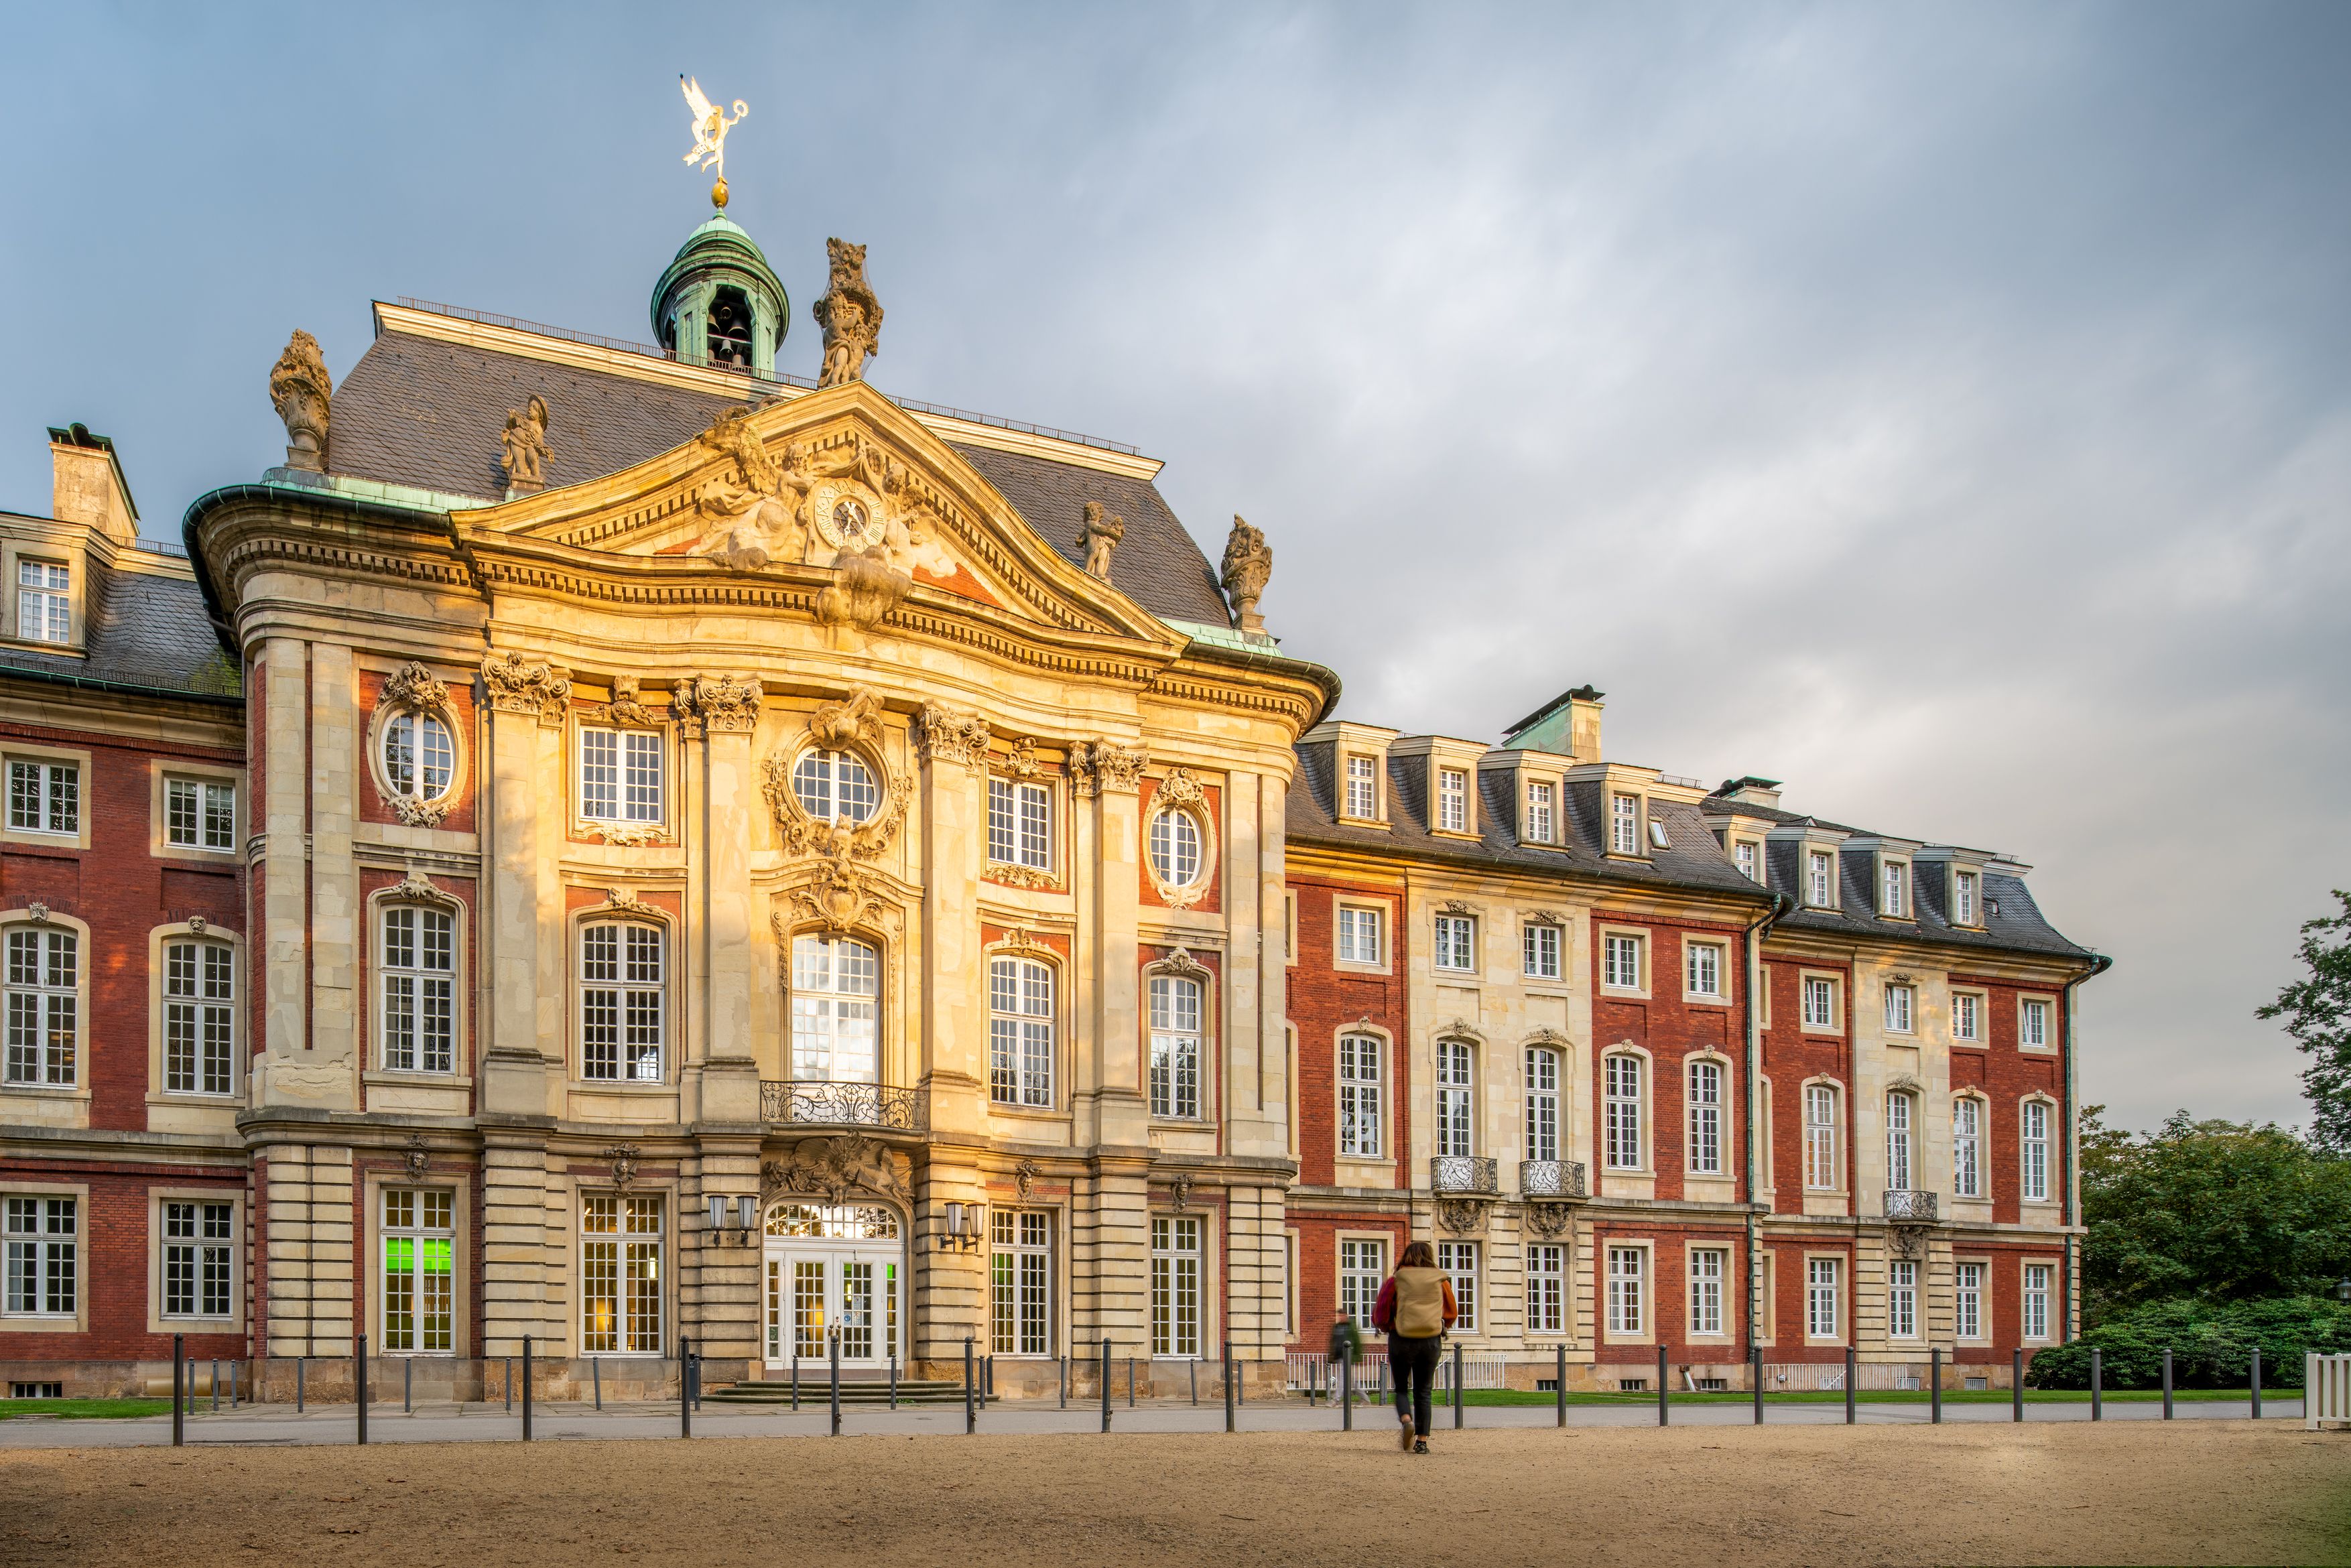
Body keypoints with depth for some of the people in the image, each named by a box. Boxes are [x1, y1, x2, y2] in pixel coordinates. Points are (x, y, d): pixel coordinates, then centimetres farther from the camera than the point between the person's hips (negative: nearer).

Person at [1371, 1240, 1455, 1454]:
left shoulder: (1396, 1280, -2)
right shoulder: (1441, 1281, 2)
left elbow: (1379, 1316, -2)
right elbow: (1452, 1313, 13)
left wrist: (1386, 1326, 20)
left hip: (1402, 1340, -1)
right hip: (1432, 1341, 1)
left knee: (1401, 1388, 14)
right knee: (1423, 1392, 12)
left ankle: (1406, 1420, -14)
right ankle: (1422, 1440, 3)